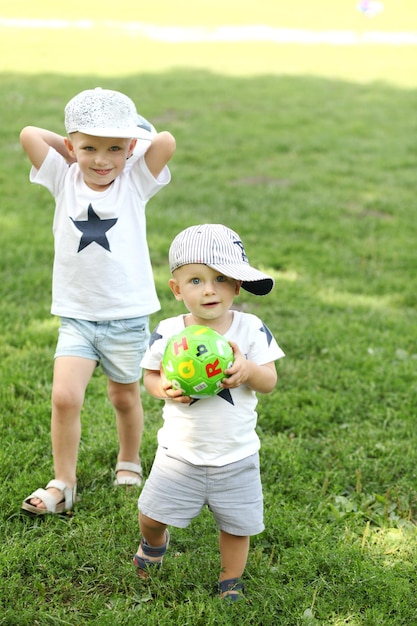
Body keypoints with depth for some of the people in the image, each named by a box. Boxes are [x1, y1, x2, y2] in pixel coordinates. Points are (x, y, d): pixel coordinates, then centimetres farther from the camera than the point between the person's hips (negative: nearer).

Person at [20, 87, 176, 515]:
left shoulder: (135, 182, -6)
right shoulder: (64, 179, -3)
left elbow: (166, 142, -22)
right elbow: (29, 135, -13)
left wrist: (130, 140, -5)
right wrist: (73, 148, -3)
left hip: (128, 315, 0)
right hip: (76, 314, 1)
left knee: (124, 396, 16)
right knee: (65, 396, -10)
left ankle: (129, 464, 40)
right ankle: (63, 484, 5)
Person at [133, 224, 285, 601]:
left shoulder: (251, 330, -9)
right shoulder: (168, 333, -9)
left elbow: (269, 382, -8)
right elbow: (150, 375, 2)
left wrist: (248, 368, -30)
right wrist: (164, 389, -20)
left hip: (236, 455, 0)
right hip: (180, 453, 0)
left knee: (237, 526, 11)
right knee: (152, 514, 8)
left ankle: (231, 582, 38)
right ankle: (155, 541, 44)